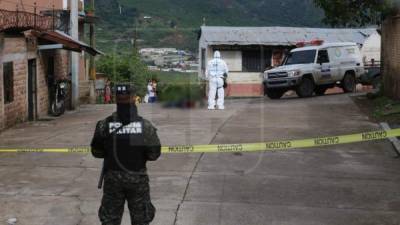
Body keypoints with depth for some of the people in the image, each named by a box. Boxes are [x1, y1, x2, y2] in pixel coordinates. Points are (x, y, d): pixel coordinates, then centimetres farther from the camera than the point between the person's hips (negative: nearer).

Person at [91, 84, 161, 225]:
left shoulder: (104, 125, -11)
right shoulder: (145, 126, -13)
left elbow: (96, 152, -3)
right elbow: (154, 154, -8)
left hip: (112, 178, 1)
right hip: (137, 178, 0)